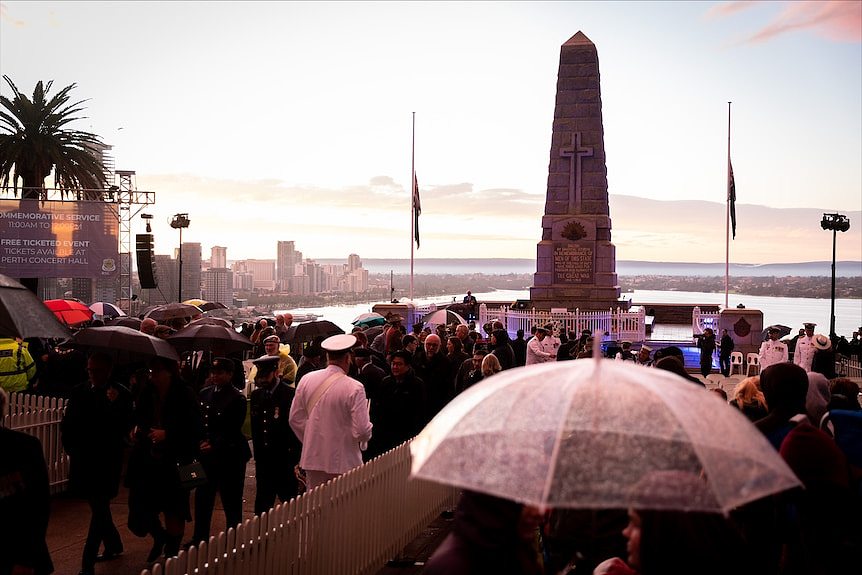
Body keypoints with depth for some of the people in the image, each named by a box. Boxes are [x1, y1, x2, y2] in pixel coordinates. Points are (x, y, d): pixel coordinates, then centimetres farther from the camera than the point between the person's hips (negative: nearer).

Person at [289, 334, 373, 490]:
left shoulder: (306, 380, -2)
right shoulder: (355, 388, -16)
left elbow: (295, 419, 6)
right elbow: (362, 431, -17)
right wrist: (365, 438, 6)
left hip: (313, 458, 5)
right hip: (343, 462, -4)